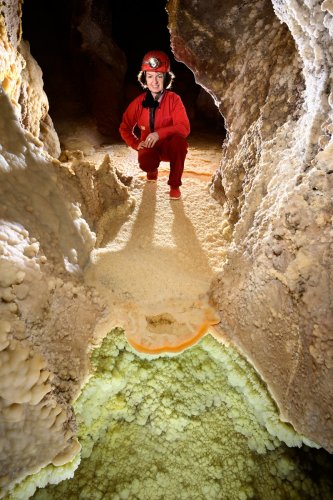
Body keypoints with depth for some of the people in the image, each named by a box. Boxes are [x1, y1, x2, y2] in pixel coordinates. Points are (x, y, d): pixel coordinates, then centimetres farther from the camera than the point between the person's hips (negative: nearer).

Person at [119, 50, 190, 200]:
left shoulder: (173, 99, -12)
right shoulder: (138, 102, -5)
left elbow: (184, 127, -23)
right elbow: (124, 128, 5)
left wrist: (159, 133, -36)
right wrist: (136, 144, -12)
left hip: (171, 147, -1)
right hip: (150, 148, 2)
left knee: (179, 140, -36)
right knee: (145, 163, -33)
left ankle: (174, 184, -18)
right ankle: (153, 170, 12)